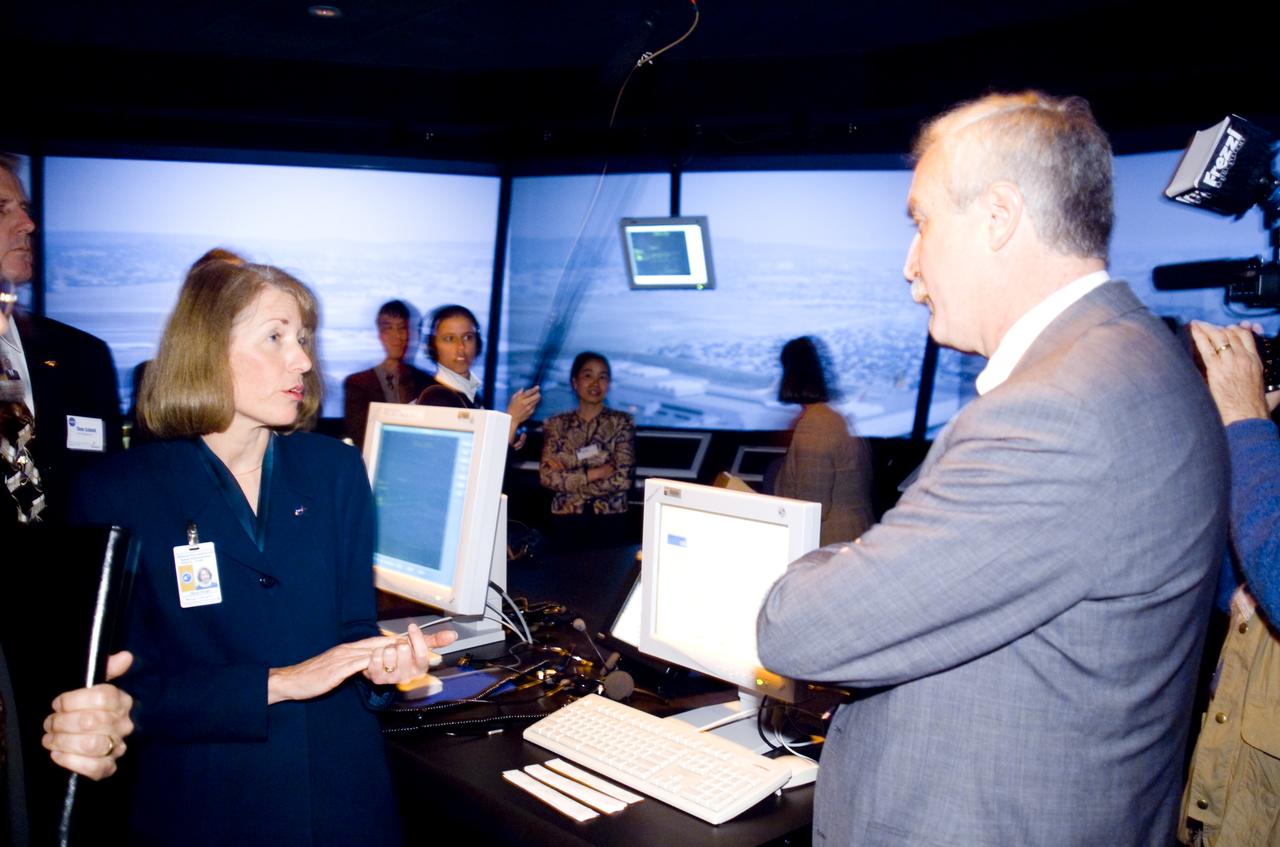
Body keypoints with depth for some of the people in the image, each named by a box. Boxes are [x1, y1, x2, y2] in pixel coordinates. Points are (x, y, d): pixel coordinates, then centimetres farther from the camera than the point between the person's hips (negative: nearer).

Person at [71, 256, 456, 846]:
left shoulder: (337, 470, -1)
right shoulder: (119, 494, -10)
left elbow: (353, 625, 2)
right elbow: (124, 691, -12)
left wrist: (380, 663, -20)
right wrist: (278, 684, -21)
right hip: (202, 799, -2)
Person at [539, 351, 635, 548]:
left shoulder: (621, 422, -2)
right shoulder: (556, 424, 3)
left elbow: (622, 479, -12)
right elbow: (547, 476, -7)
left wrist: (567, 476, -10)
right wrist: (594, 473, -14)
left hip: (608, 519, -1)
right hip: (566, 519, 1)